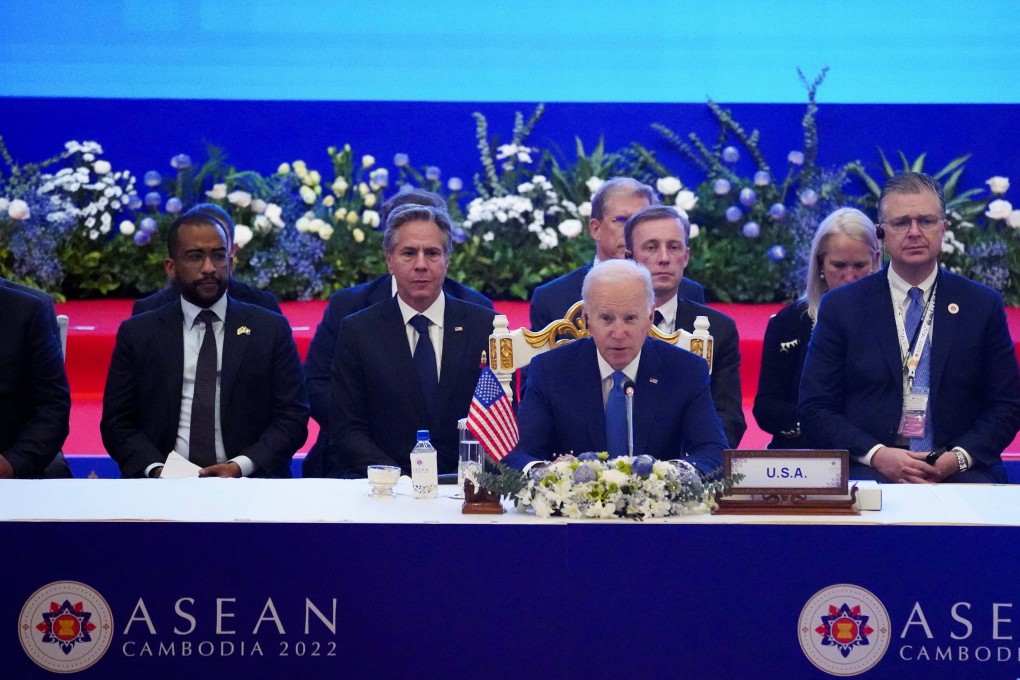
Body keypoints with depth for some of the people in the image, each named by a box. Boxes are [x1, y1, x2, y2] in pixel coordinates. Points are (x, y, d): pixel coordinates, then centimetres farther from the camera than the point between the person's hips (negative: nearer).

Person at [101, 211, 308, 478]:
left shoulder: (271, 330, 9)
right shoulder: (137, 334, 10)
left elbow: (292, 417, 4)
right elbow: (117, 423, 8)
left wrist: (241, 466, -11)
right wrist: (155, 469, -10)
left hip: (248, 485, -1)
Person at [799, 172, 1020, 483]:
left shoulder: (983, 306, 10)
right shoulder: (840, 307, 8)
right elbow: (815, 409, 4)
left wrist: (958, 457, -8)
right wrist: (876, 455, -12)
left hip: (958, 470, 2)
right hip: (868, 469, -2)